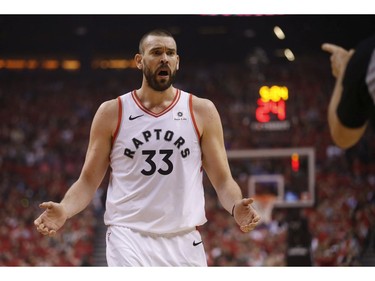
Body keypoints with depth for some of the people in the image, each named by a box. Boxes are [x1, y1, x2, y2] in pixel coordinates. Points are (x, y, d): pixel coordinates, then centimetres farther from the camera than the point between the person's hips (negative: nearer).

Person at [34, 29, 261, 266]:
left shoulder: (202, 111, 6)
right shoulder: (112, 113, 4)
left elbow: (222, 180, 6)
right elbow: (89, 181, 6)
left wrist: (236, 206, -17)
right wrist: (64, 210, -14)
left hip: (184, 242, 2)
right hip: (129, 237, -2)